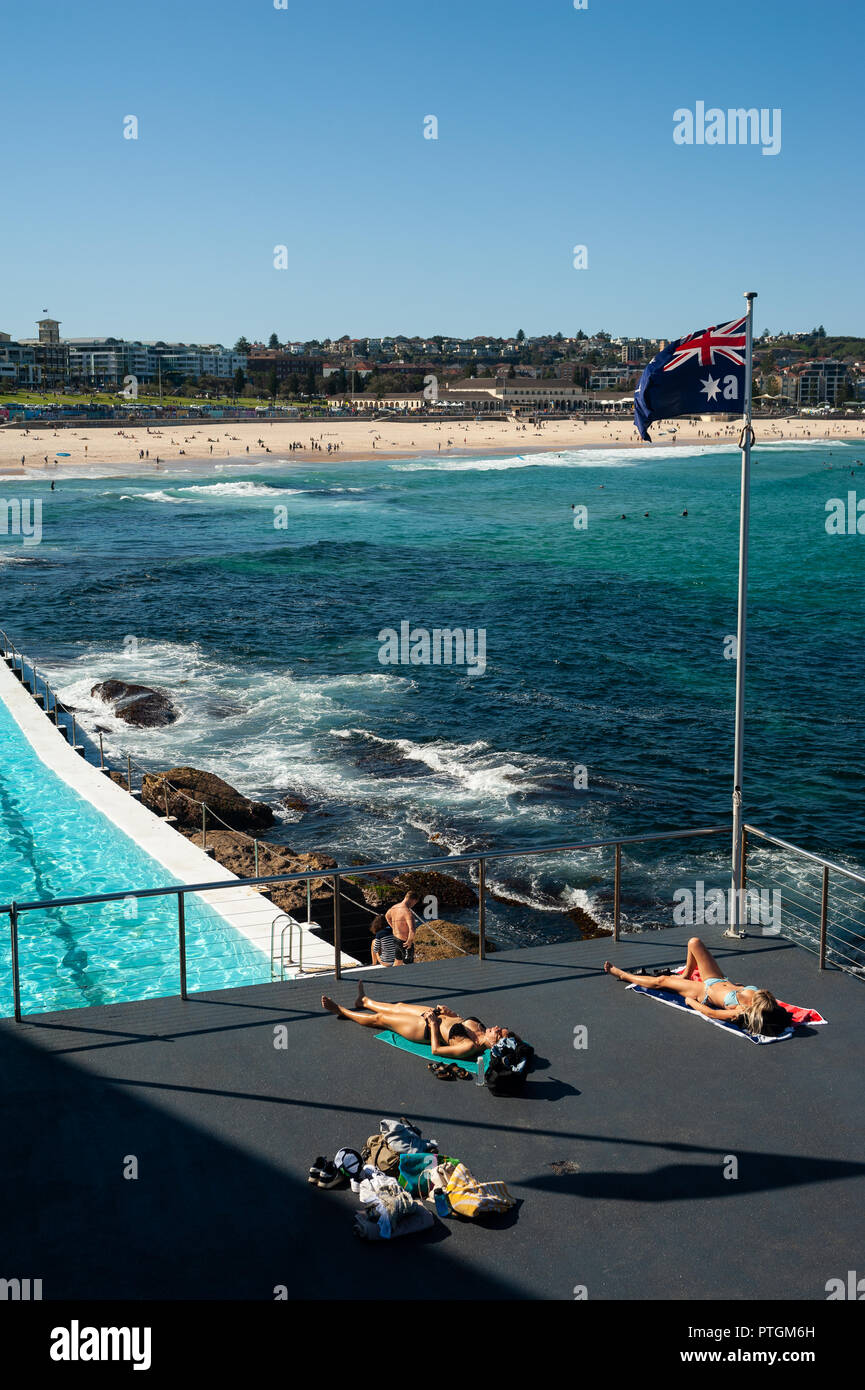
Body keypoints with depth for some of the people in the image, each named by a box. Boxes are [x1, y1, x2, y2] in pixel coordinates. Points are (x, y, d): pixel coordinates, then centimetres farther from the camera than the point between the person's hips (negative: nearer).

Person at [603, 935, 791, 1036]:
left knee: (661, 980, 6)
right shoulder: (756, 994, -29)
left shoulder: (737, 1014, -41)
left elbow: (711, 1013, -26)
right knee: (694, 942, 5)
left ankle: (621, 974, 31)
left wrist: (691, 1002, -13)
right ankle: (686, 975, 36)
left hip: (704, 994, -6)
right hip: (722, 980, 6)